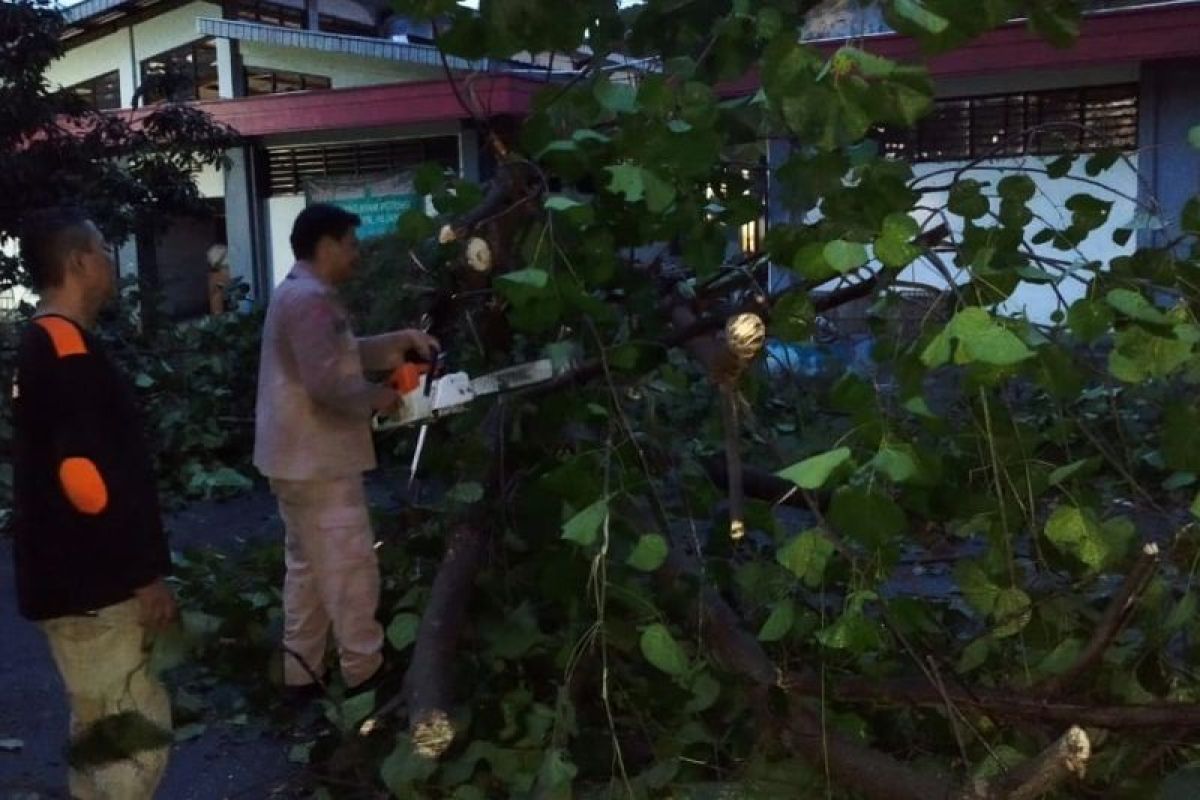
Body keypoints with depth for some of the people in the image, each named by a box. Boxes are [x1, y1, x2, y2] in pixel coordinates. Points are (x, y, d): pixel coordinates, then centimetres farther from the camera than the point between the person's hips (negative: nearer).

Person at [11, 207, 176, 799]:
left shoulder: (43, 345, 13)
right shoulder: (67, 349, -19)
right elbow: (89, 476, -26)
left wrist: (136, 568, 22)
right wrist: (148, 573, -19)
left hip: (76, 578, 10)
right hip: (90, 585, -10)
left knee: (102, 732, 20)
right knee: (136, 736, -3)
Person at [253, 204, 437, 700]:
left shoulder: (300, 295, 15)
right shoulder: (310, 299, -19)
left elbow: (344, 353, 24)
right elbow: (326, 381, -27)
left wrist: (399, 341, 12)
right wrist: (377, 398, -11)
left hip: (301, 459, 11)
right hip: (316, 461, -11)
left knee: (309, 567, 16)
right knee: (350, 568, -1)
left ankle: (302, 674, 24)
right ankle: (364, 673, 9)